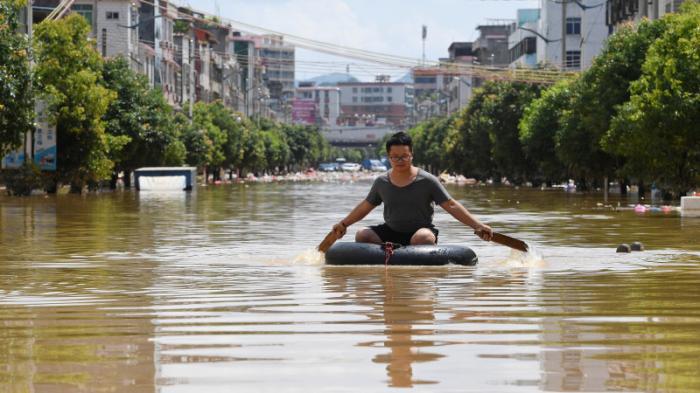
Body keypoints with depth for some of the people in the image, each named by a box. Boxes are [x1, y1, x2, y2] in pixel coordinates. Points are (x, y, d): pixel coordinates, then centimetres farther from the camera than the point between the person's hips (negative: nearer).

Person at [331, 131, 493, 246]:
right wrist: (343, 224, 19)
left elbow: (451, 205, -8)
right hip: (391, 232, 4)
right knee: (362, 235, -17)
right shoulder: (381, 182, 4)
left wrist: (478, 225, -16)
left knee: (423, 238, -37)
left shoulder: (427, 181, -6)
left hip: (420, 230, -4)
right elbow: (366, 206, 19)